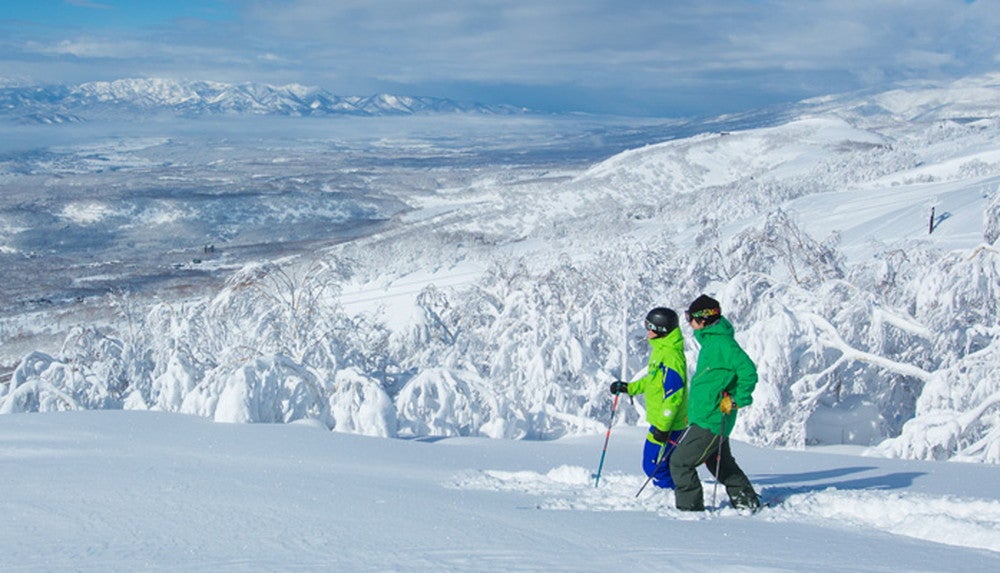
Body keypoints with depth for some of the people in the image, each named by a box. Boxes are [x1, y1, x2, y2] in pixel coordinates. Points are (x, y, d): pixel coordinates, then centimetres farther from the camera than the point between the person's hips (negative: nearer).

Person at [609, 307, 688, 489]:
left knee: (654, 466, -7)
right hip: (661, 421, 10)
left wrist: (663, 426, -24)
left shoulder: (670, 355, -20)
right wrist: (629, 387, 22)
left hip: (668, 425, -10)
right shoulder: (661, 350, 12)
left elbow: (673, 395, -24)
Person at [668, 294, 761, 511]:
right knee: (721, 463, 22)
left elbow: (748, 372, -24)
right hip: (712, 418, 11)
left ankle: (690, 507, 0)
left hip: (711, 421, -11)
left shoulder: (722, 343, -18)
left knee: (680, 462, -7)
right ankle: (747, 501, 31)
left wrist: (736, 401, -18)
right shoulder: (710, 340, 14)